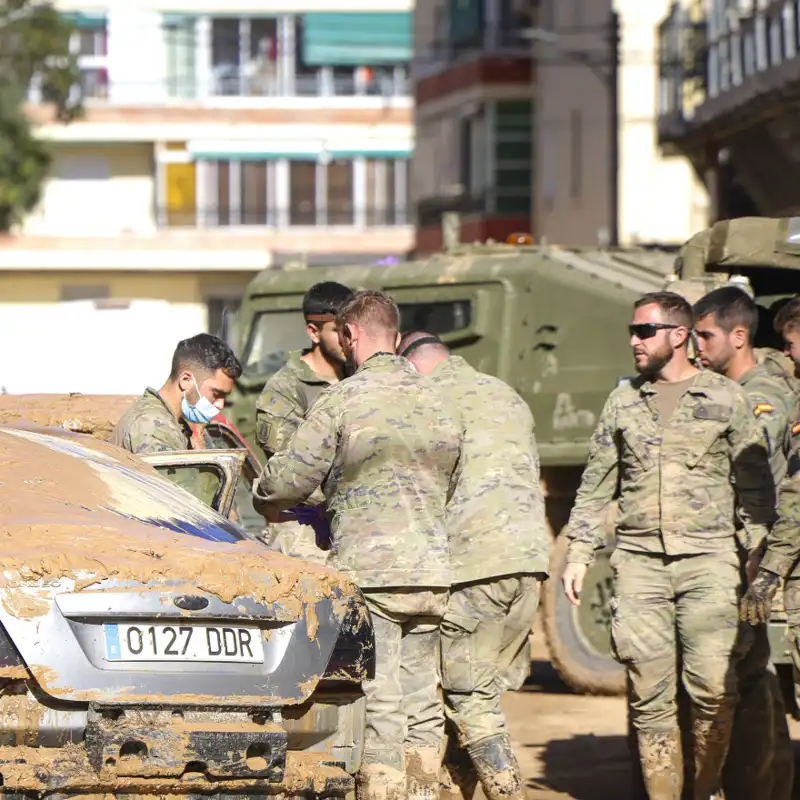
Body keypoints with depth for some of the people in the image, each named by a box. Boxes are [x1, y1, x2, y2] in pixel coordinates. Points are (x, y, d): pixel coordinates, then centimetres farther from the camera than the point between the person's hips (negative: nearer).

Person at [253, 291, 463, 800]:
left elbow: (289, 480, -6)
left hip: (370, 572, -6)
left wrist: (265, 500, 16)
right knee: (422, 703, 11)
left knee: (379, 707, -5)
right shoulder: (438, 403, 10)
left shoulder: (343, 401, -8)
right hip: (432, 572, 6)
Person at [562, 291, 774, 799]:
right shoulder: (624, 401, 13)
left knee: (714, 690, -11)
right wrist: (579, 554, 11)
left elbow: (755, 487, 5)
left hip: (707, 559, -3)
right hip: (639, 561, 3)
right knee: (650, 696, 0)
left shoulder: (726, 399, 4)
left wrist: (758, 558, -2)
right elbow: (596, 485, 17)